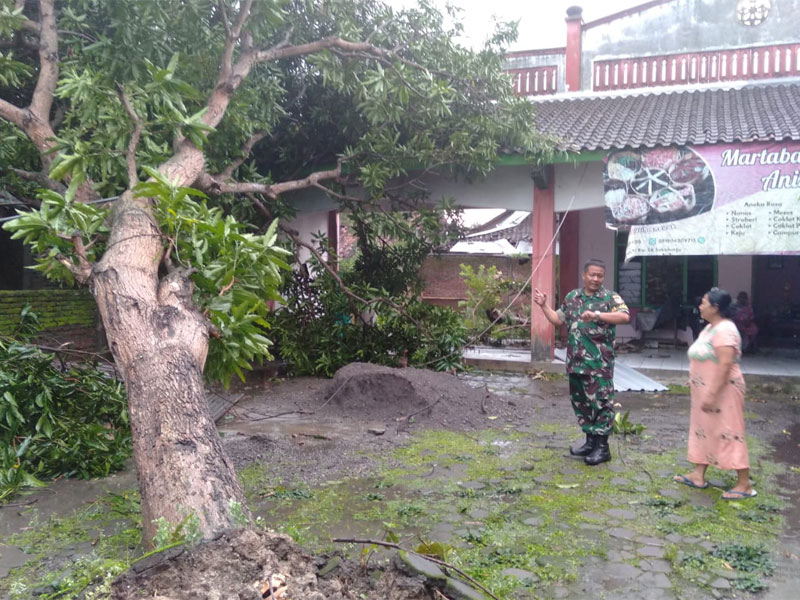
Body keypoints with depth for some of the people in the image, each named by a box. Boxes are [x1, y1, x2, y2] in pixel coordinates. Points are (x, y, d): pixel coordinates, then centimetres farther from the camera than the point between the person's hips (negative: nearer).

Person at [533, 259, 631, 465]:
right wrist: (543, 305, 10)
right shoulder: (572, 297, 13)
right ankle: (590, 440, 26)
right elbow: (559, 320, 19)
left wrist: (597, 315, -30)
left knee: (601, 402, -3)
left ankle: (602, 446, 6)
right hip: (576, 362, 6)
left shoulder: (610, 297, -3)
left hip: (599, 363, -6)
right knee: (580, 401, 13)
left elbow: (625, 316, -21)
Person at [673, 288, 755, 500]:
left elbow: (725, 364, -28)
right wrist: (694, 380, 22)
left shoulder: (724, 330, -21)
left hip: (722, 391, -11)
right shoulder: (710, 327, 11)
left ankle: (745, 485, 4)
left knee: (728, 434, -4)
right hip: (706, 390, 11)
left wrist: (712, 394, -29)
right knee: (703, 430, 14)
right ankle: (698, 475, 22)